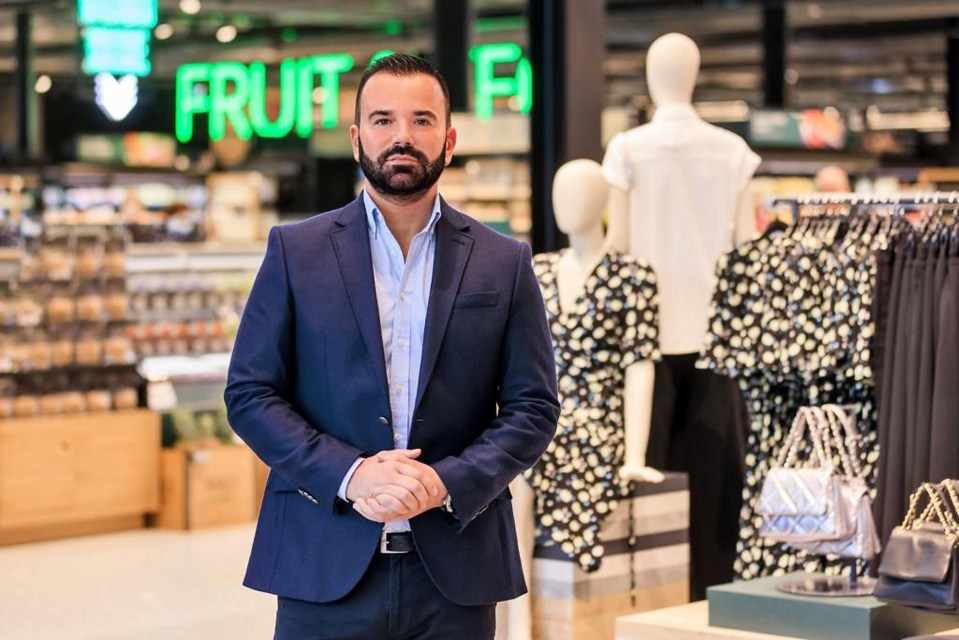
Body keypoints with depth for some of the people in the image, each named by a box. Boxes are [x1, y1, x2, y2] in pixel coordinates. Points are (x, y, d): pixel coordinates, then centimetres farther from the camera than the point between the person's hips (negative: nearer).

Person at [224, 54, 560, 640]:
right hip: (327, 569, -1)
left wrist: (447, 483, -12)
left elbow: (534, 408, 4)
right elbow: (250, 395, 1)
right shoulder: (296, 252, 5)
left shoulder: (504, 263, 7)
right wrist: (349, 474, -13)